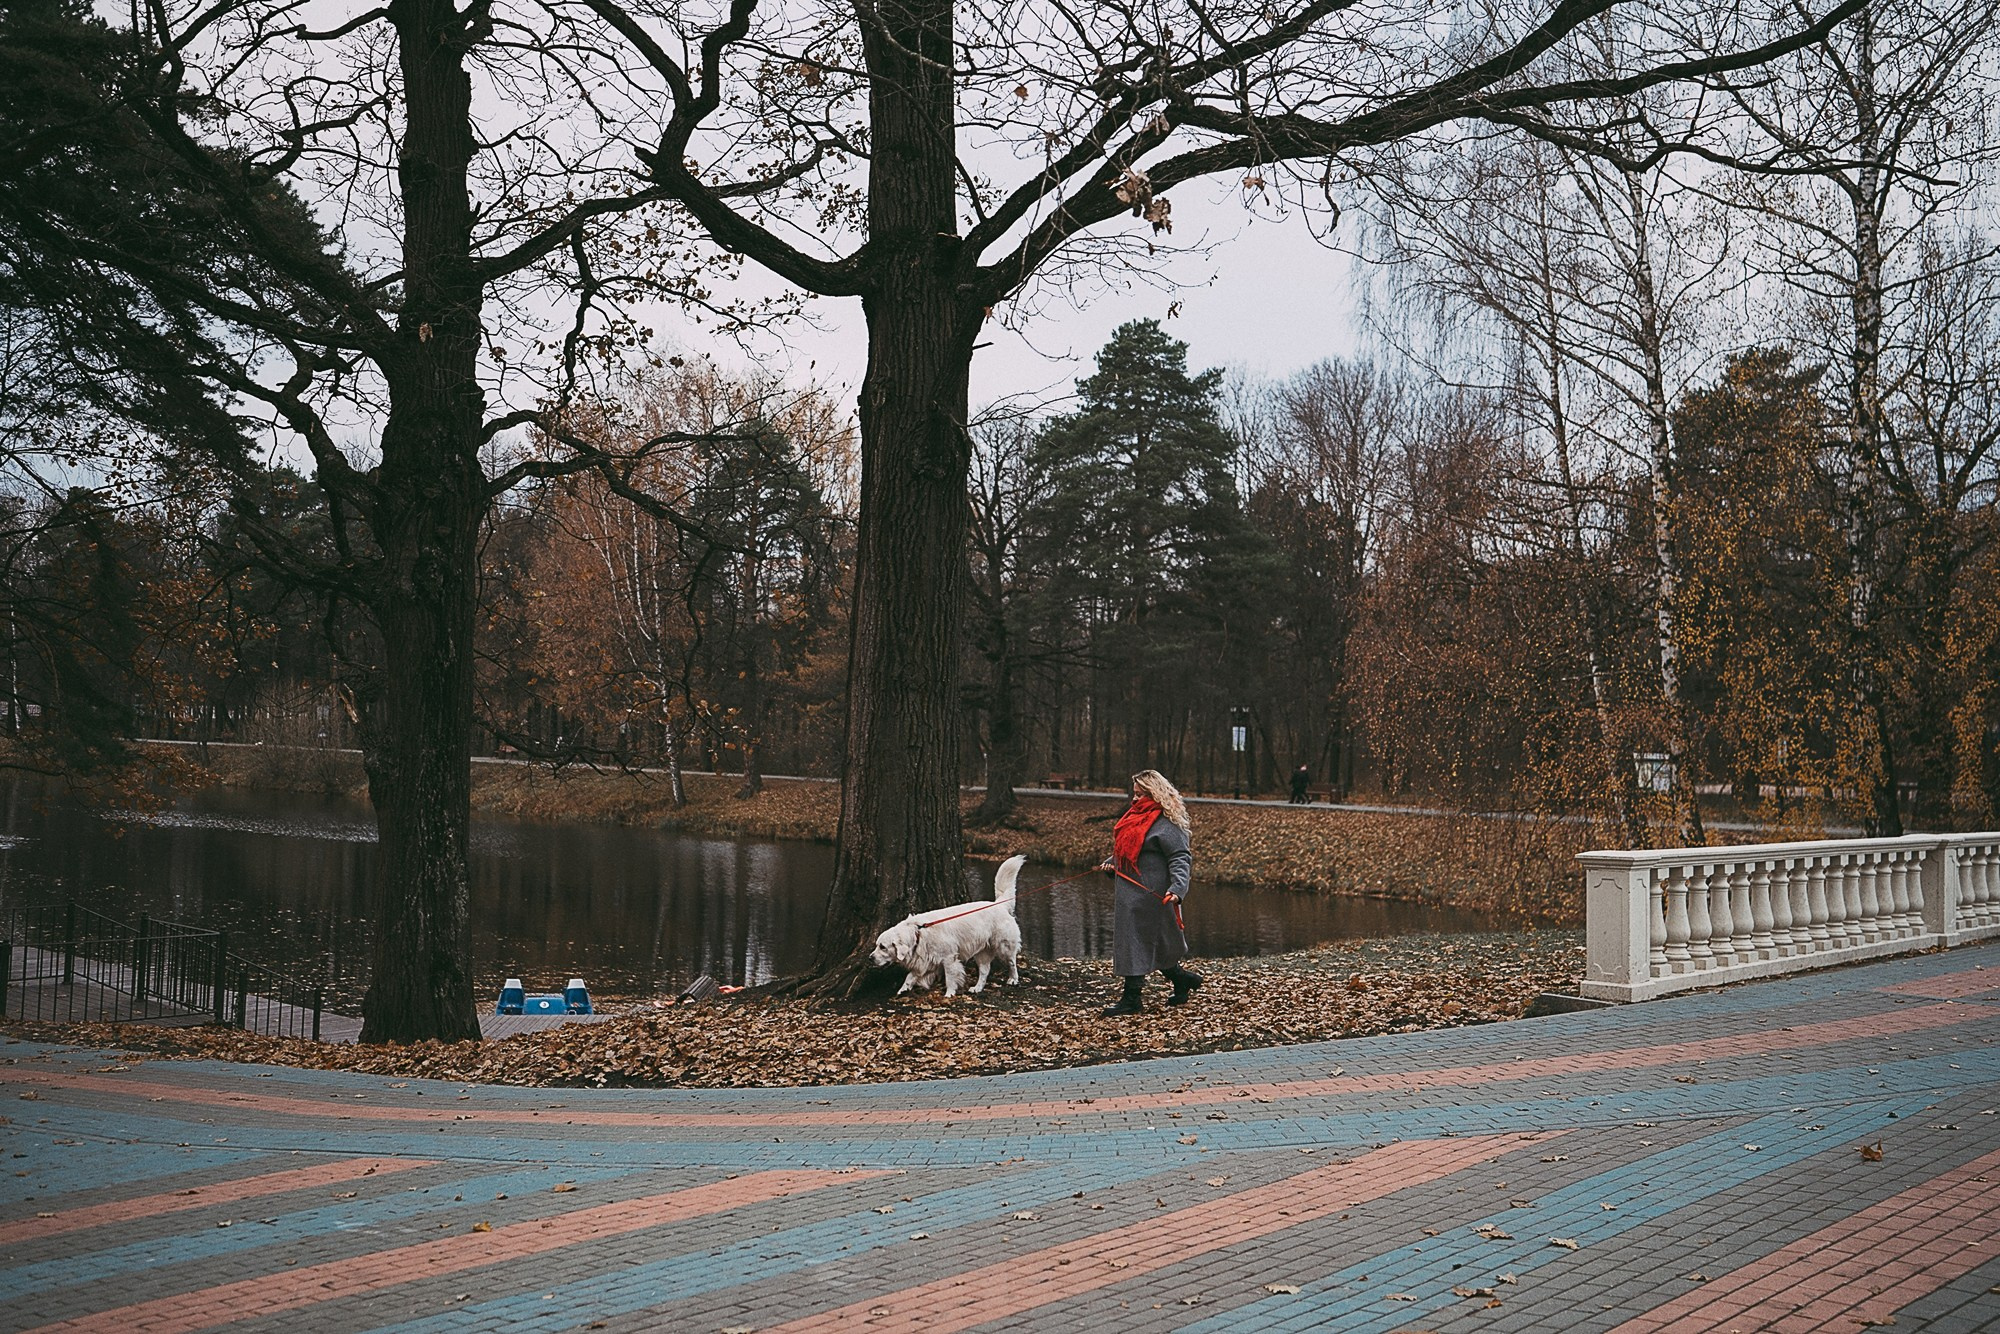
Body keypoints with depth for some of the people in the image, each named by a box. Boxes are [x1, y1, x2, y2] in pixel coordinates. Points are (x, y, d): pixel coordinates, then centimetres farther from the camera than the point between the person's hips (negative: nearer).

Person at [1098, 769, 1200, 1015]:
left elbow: (1180, 858, -19)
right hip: (1130, 894, 10)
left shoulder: (1166, 824, -14)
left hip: (1149, 895, -10)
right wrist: (1111, 863, 8)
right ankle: (1182, 979, 30)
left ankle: (1131, 999, 1)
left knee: (1136, 944, -6)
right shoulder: (1136, 815, 15)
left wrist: (1177, 888, -32)